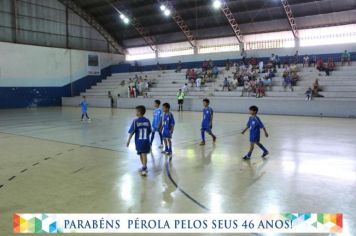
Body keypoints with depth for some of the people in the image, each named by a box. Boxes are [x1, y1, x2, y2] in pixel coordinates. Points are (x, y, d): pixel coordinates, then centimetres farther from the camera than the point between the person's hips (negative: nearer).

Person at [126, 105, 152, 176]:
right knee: (144, 154, 2)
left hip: (139, 141, -1)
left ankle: (144, 168, 27)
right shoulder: (147, 121, 0)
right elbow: (149, 132, 7)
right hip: (146, 140, 2)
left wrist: (128, 141, -6)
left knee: (141, 154, 15)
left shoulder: (135, 121, -10)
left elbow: (132, 132, -12)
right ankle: (144, 168, -6)